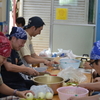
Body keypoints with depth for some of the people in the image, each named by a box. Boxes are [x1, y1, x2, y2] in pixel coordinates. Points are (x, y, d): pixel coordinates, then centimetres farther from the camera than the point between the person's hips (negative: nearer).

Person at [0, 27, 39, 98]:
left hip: (18, 82, 10)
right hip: (8, 85, -9)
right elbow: (9, 67, -21)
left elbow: (22, 68, 18)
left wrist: (40, 73, 4)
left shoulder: (15, 52, 18)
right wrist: (28, 69, -13)